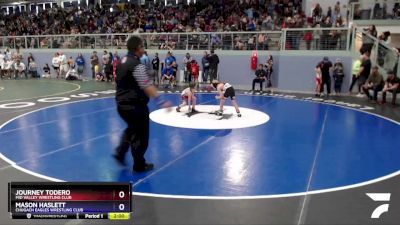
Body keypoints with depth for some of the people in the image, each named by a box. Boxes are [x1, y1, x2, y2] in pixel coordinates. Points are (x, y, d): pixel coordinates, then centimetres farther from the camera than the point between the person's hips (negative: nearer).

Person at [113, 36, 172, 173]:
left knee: (132, 129, 28)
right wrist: (161, 101, -27)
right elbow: (147, 86, -26)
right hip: (135, 105, -9)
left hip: (122, 103, 9)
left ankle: (120, 152, 23)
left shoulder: (123, 61, 9)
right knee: (140, 135, 5)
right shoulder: (137, 65, -19)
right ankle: (139, 165, 15)